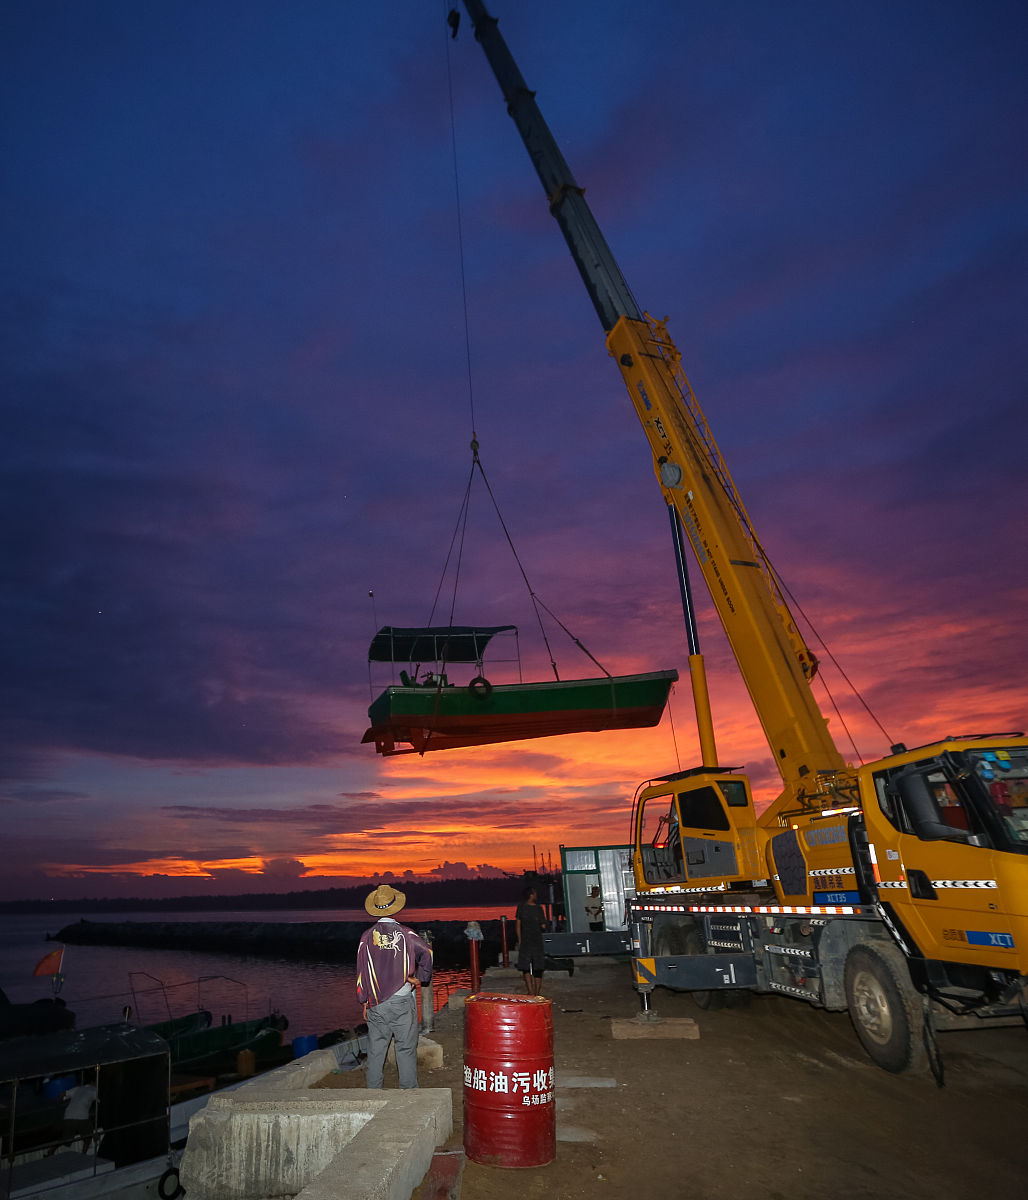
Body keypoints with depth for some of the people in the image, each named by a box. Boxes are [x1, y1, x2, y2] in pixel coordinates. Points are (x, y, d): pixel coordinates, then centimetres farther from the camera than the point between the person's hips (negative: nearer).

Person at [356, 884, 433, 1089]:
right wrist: (420, 977, -8)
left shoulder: (368, 936, 0)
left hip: (376, 1004, 3)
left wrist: (365, 1002, 10)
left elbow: (362, 971, 3)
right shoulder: (405, 933, -7)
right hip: (403, 1002, -2)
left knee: (375, 1050, 15)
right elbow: (426, 953, -22)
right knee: (406, 1049, 8)